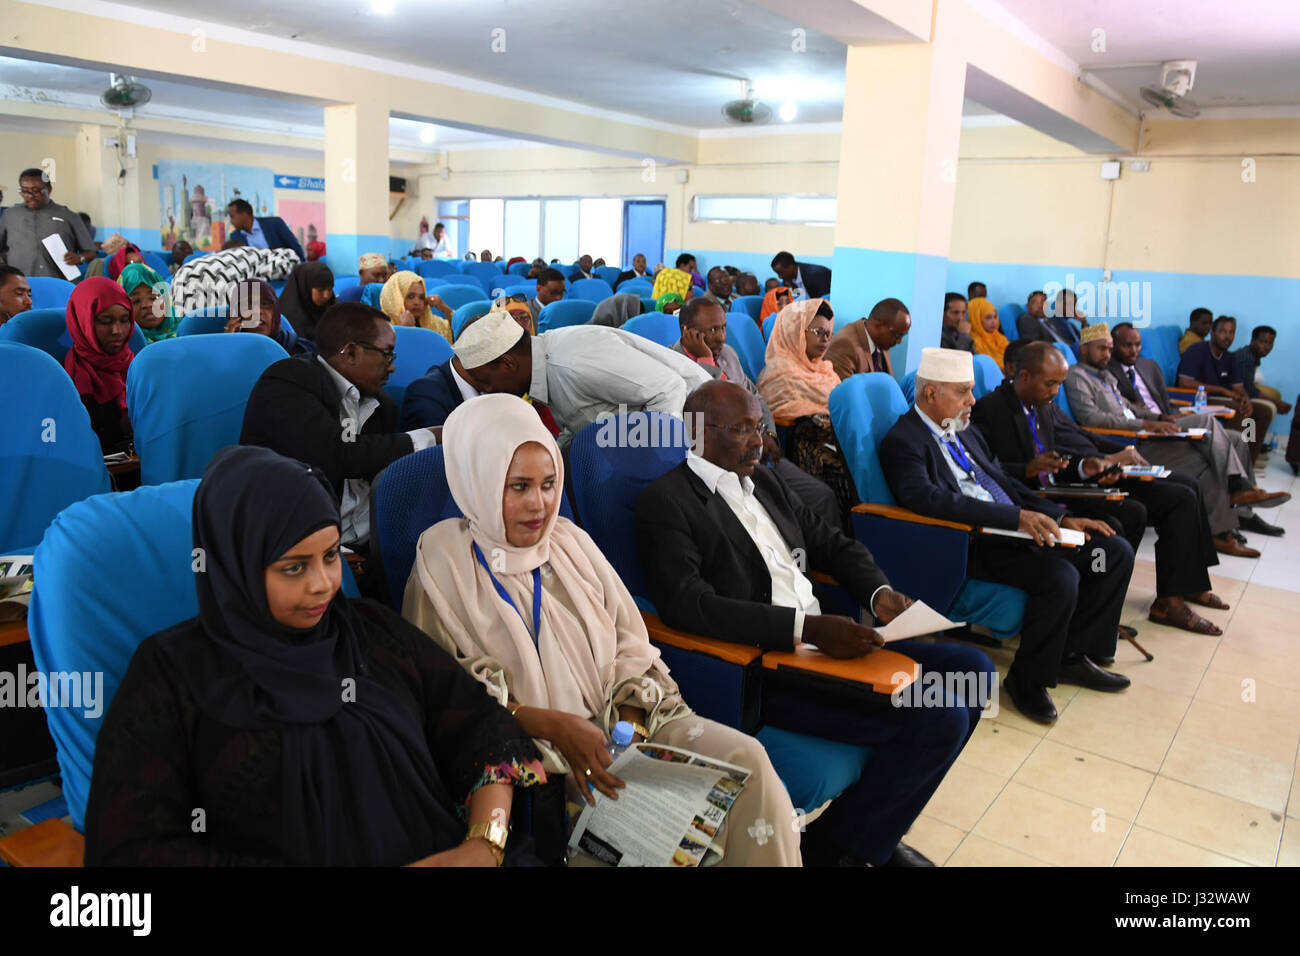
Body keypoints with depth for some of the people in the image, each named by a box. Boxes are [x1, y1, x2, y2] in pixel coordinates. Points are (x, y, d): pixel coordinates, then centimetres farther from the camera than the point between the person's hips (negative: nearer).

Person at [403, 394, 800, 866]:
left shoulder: (571, 542, 10)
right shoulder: (443, 564, -4)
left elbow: (630, 649, 10)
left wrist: (630, 728, -9)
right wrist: (554, 725, -19)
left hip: (621, 722, 5)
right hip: (530, 749, -4)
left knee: (745, 757, -17)